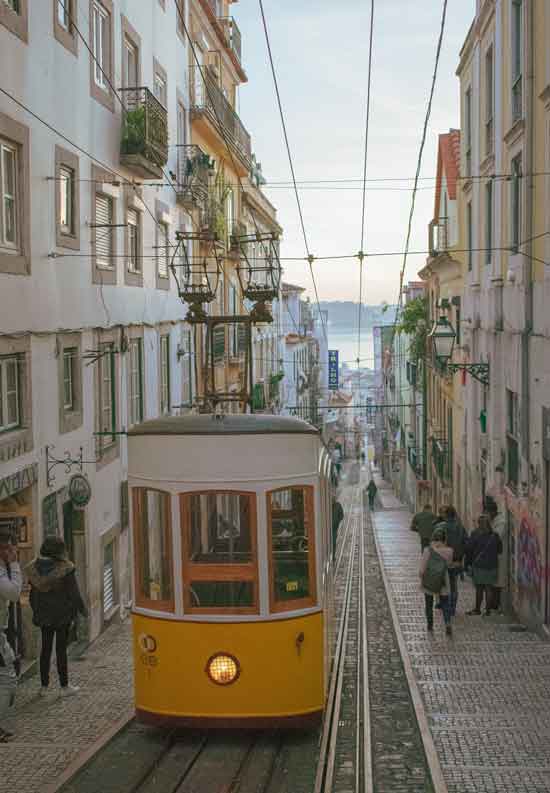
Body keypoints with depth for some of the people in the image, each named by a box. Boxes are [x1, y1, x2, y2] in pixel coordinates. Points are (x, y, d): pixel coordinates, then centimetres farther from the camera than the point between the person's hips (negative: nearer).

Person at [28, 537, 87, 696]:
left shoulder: (35, 568, -2)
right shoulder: (65, 568, -16)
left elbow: (33, 593, 4)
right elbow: (73, 592, -13)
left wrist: (36, 612, 15)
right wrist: (82, 608, 2)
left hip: (44, 614, 4)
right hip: (63, 614, -4)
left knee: (46, 647, 13)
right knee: (61, 648, 3)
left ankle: (44, 685, 18)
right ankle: (64, 686, 9)